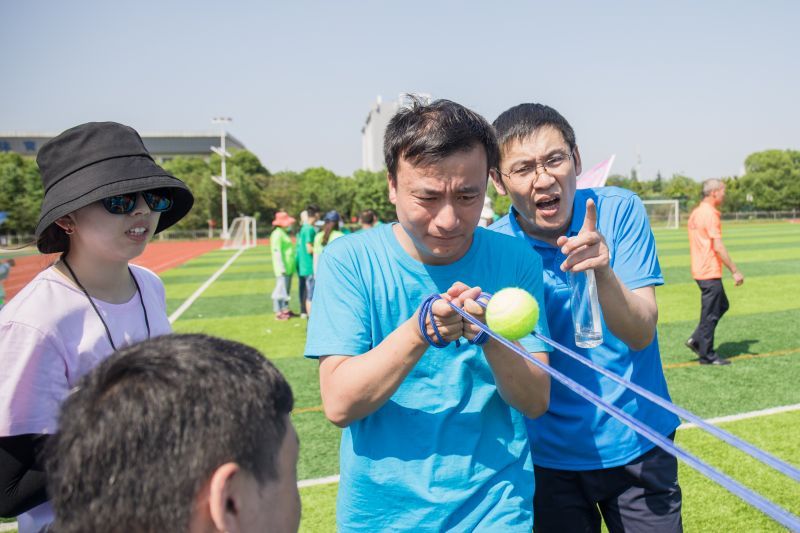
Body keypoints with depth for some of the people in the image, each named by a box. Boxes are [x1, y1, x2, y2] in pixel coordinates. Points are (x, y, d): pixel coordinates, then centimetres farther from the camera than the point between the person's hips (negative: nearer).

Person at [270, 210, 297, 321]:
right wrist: (281, 267, -21)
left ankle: (285, 309, 22)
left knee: (287, 289, 14)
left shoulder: (284, 233, 18)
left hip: (289, 267, 10)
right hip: (283, 268, -10)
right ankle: (278, 312, -3)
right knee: (281, 289, -7)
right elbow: (277, 251, -18)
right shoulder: (277, 234, -12)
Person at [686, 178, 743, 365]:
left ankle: (696, 340, 16)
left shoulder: (696, 213, 13)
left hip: (700, 271, 10)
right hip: (710, 273, -10)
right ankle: (707, 355, 8)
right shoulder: (710, 214, -16)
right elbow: (718, 247, -20)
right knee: (710, 314, -1)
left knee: (722, 306, 19)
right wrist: (735, 271, -15)